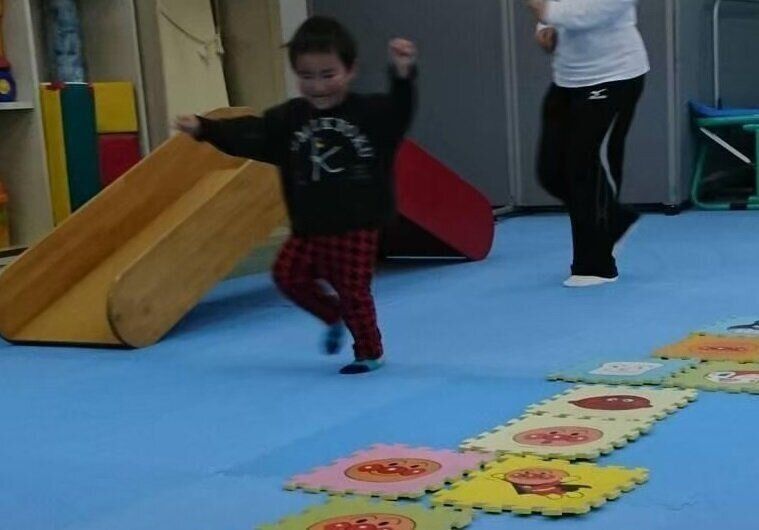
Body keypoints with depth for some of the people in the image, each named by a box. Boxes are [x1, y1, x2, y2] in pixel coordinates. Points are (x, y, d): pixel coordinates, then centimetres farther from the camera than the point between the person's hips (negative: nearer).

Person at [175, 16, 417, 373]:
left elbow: (401, 110, -26)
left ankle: (370, 353, 19)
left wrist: (403, 75, -46)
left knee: (352, 290, -2)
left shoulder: (371, 112, -10)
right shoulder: (289, 118, 2)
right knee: (289, 274, 3)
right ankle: (334, 317, 29)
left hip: (356, 227, -5)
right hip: (310, 229, 5)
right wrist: (204, 128, -16)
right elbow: (249, 136, -4)